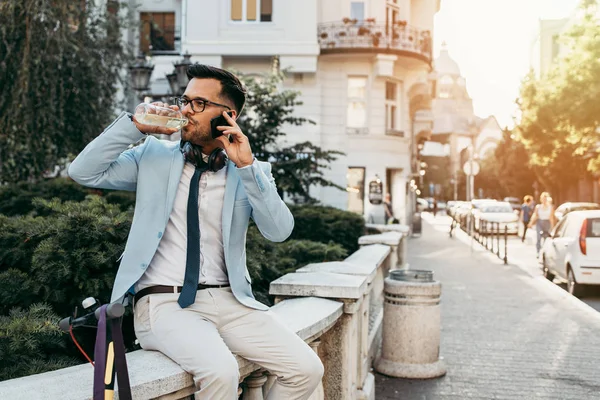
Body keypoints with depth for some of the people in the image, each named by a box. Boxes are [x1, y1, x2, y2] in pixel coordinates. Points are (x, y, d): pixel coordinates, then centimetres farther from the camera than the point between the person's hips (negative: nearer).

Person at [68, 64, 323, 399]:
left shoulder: (250, 171, 8)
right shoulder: (154, 155, 11)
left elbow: (279, 231, -5)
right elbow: (84, 172, 4)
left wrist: (247, 166, -14)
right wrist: (134, 125, -4)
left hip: (229, 300, 2)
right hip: (164, 302, -2)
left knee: (307, 369, -14)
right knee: (221, 371, -30)